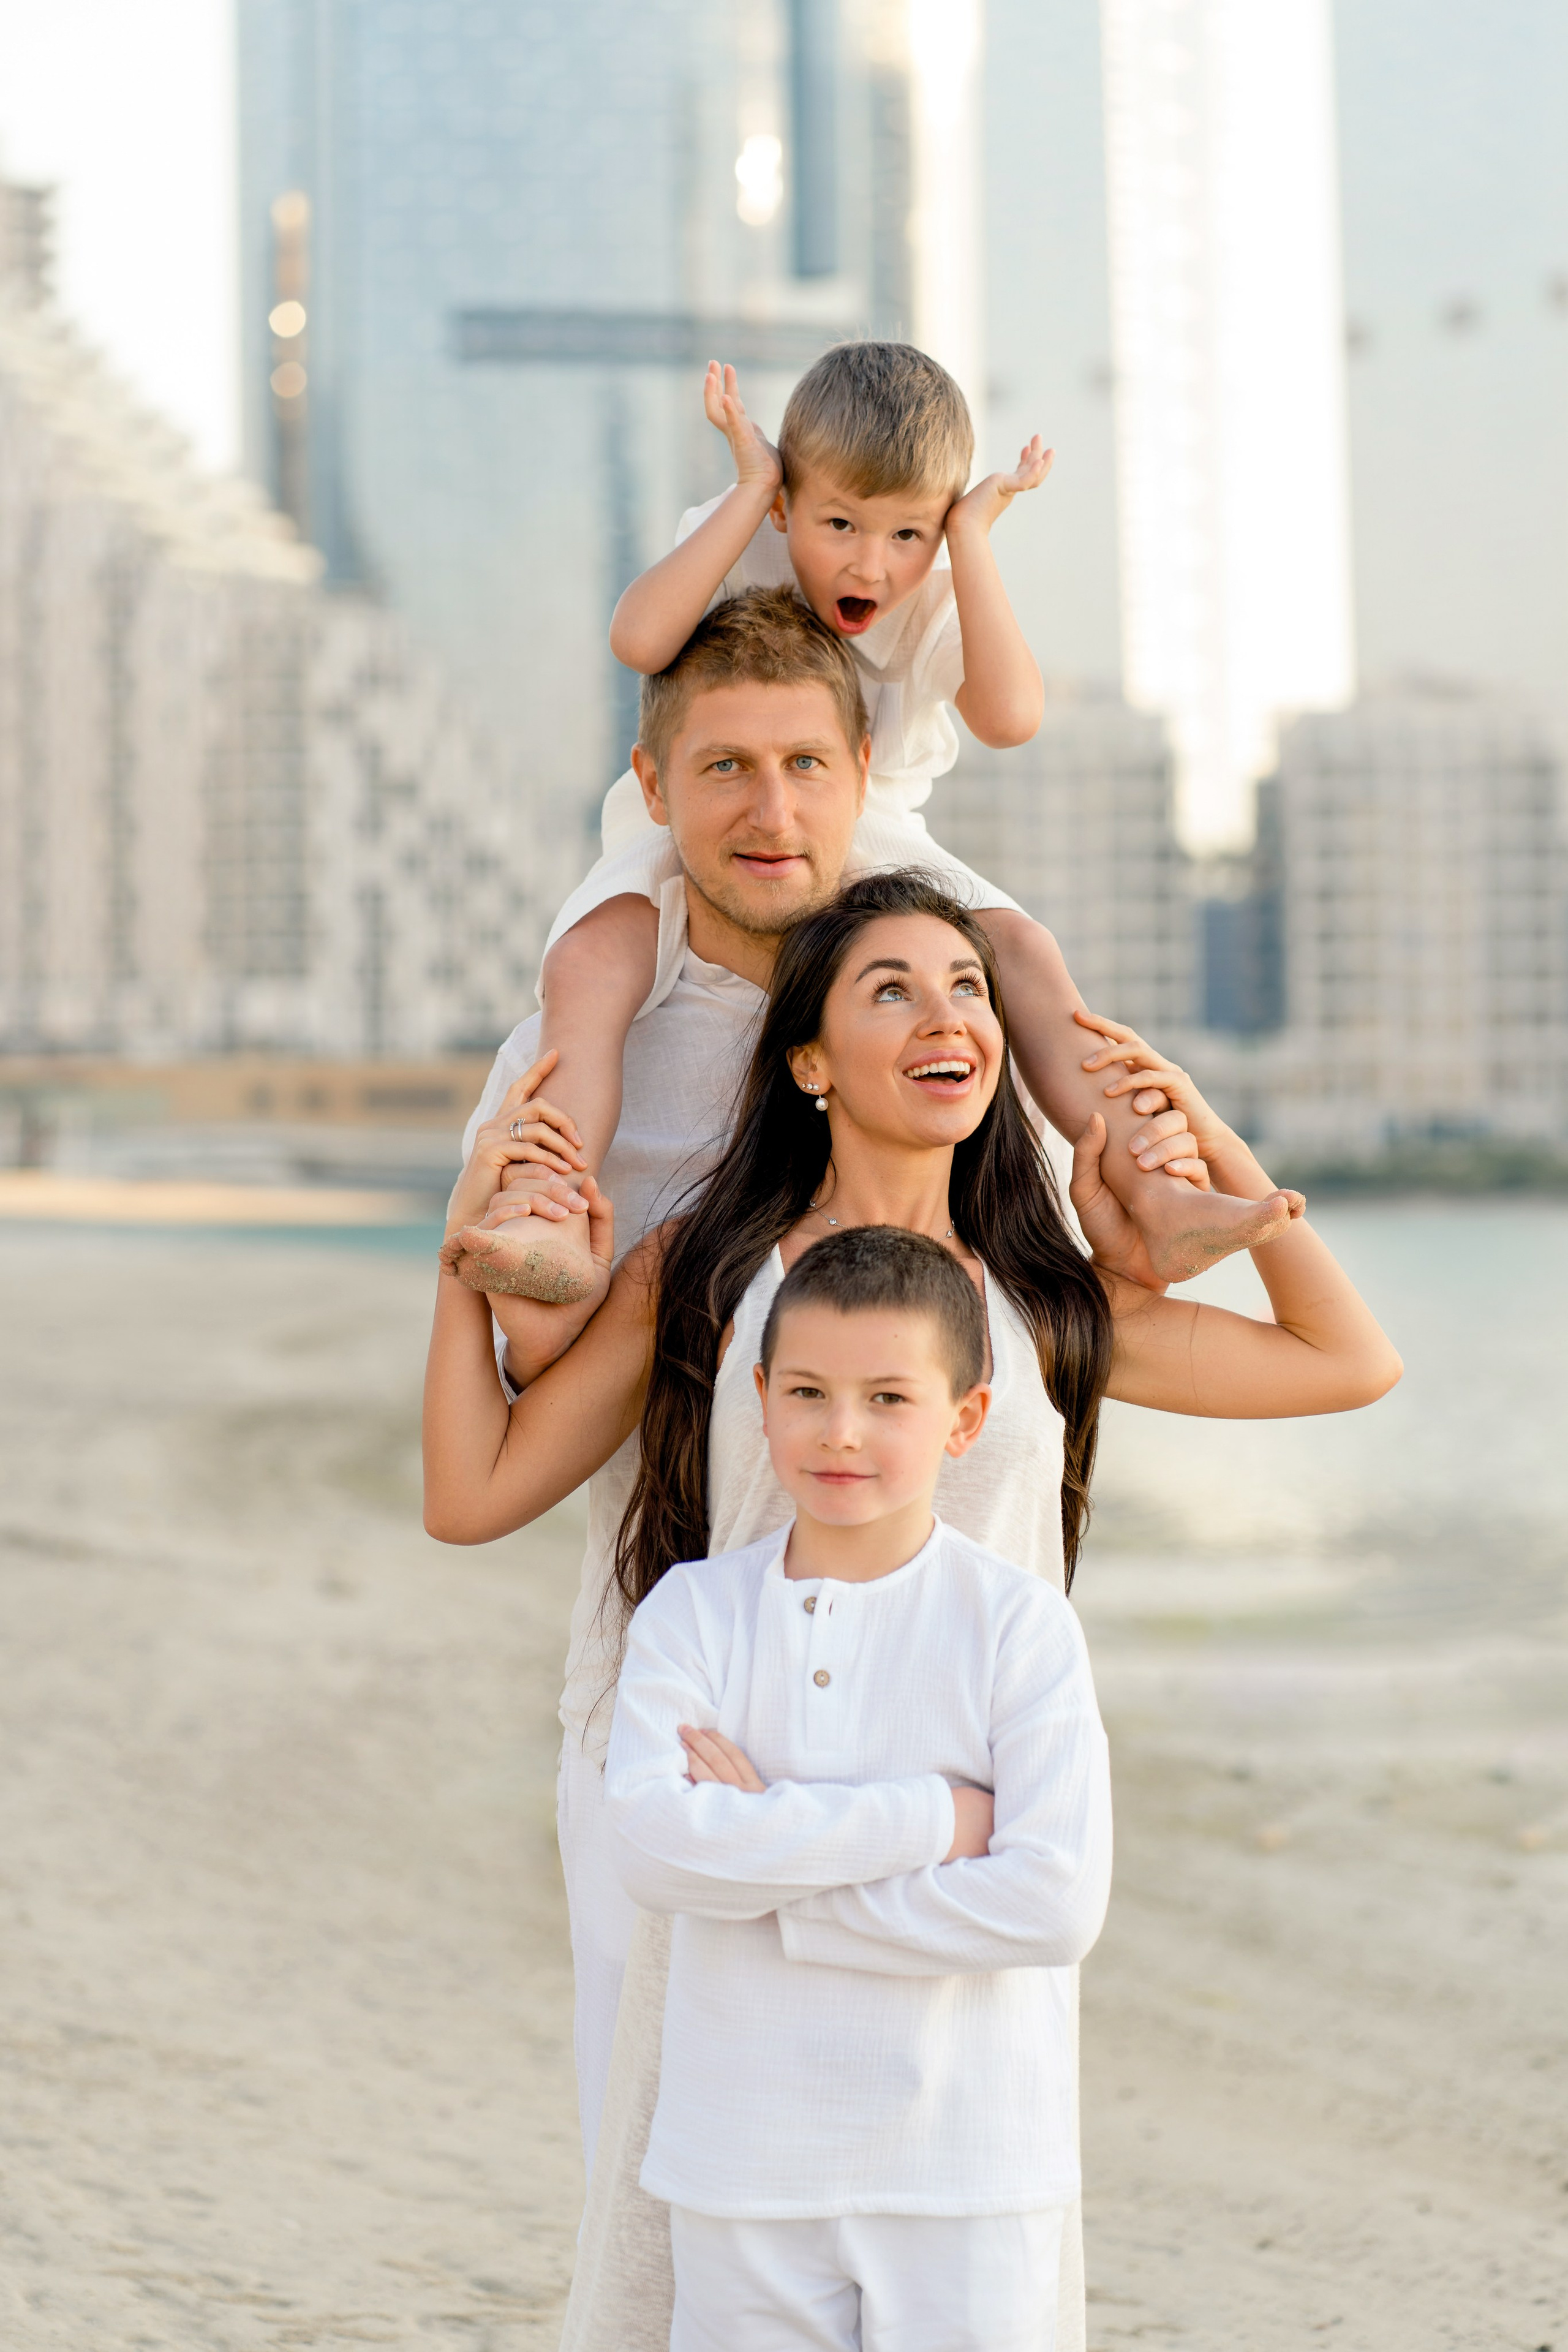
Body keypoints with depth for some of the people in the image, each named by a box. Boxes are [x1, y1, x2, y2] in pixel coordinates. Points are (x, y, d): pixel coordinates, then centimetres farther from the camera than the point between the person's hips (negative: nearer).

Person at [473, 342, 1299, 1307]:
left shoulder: (936, 601, -10)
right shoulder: (737, 550, -15)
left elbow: (1013, 715, -29)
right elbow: (640, 639, -36)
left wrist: (970, 539, -26)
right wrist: (748, 492, -30)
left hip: (865, 847, 2)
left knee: (1024, 948, -18)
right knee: (587, 964, -31)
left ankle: (1152, 1199, -18)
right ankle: (562, 1231, -40)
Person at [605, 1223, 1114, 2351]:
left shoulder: (1020, 1624, -7)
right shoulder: (693, 1611, -1)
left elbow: (1056, 1901, -16)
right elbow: (656, 1844, -17)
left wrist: (771, 1863, -15)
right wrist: (929, 1818, -21)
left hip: (971, 2174, -1)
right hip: (746, 2168, 2)